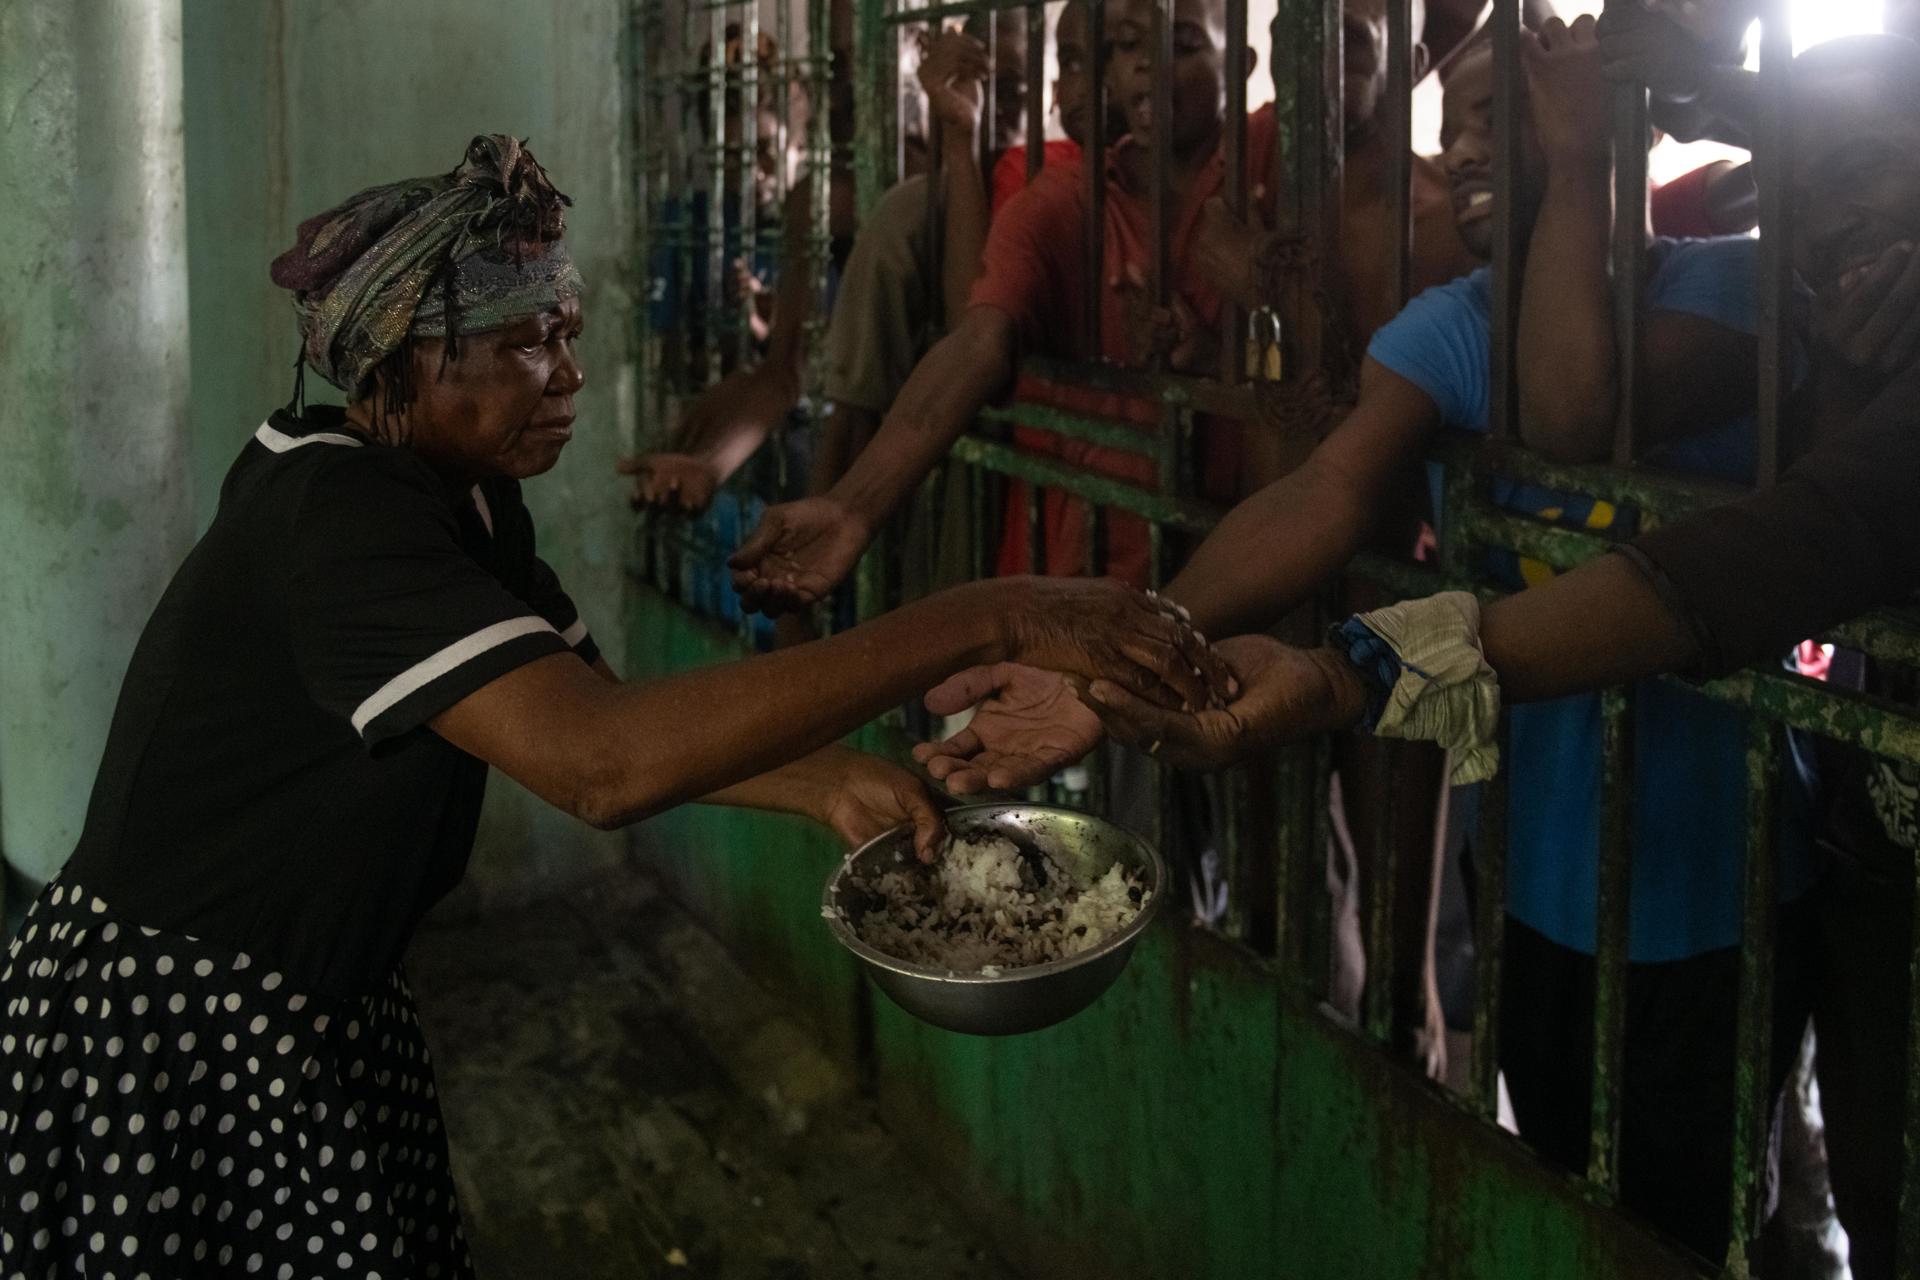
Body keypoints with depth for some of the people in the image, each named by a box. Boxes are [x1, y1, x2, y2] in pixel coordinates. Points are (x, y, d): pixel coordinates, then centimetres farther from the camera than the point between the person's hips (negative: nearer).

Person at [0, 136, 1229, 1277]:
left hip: (331, 1007, 8)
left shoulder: (465, 499, 2)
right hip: (171, 1033, -8)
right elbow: (599, 763, -41)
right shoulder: (331, 519, -28)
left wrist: (825, 783, -14)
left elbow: (592, 714, 4)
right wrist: (979, 621, -42)